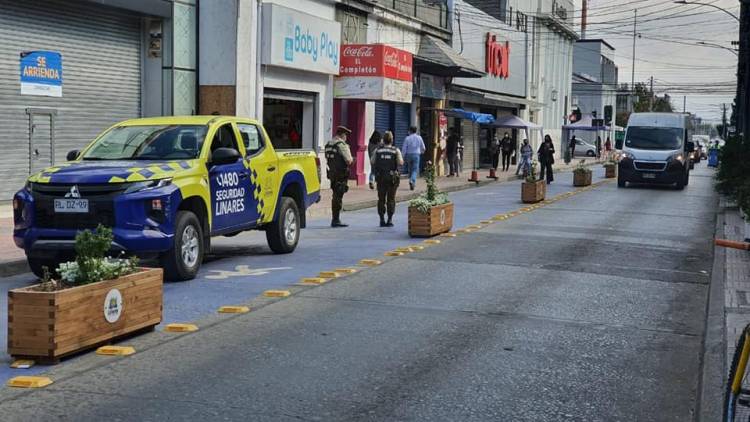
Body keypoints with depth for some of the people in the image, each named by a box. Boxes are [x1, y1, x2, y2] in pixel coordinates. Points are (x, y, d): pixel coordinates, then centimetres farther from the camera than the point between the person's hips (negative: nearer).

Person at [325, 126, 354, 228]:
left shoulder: (328, 145, 13)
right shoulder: (342, 144, -13)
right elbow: (348, 160, -17)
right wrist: (351, 159, 4)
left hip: (332, 173, 8)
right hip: (341, 174, -8)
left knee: (335, 196, 17)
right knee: (338, 197, -6)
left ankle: (334, 219, 23)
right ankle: (336, 220, -6)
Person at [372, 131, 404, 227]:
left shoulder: (377, 150, -1)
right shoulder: (396, 150, -5)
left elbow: (372, 162, -4)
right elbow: (401, 162, -11)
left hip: (380, 177, 1)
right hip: (392, 178, -1)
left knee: (381, 199, 8)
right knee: (391, 199, 4)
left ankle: (382, 220, 6)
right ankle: (390, 220, 1)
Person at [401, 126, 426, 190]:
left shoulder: (407, 138, -1)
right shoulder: (419, 138, 2)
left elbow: (404, 149, -4)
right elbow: (423, 148, 11)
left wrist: (403, 157, 2)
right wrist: (422, 152, 33)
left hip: (409, 155, 1)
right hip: (416, 155, -1)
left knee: (410, 170, 14)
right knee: (415, 170, -4)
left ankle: (411, 184, 19)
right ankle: (412, 181, -29)